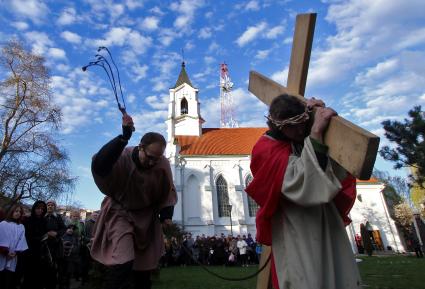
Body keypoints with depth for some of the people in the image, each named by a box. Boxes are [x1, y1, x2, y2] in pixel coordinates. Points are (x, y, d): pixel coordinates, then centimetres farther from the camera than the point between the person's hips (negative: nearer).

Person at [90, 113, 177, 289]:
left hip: (146, 218, 4)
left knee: (144, 269, 15)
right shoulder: (122, 157, -24)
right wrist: (124, 137, -51)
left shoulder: (163, 165, -15)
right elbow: (98, 166, -45)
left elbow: (167, 193, 0)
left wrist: (166, 215, -11)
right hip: (120, 213, -3)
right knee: (124, 263, -22)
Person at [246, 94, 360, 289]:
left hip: (331, 230, 7)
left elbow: (339, 173, -2)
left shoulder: (307, 140, 8)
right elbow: (304, 183, -26)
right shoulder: (266, 150, -12)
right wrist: (316, 132, -28)